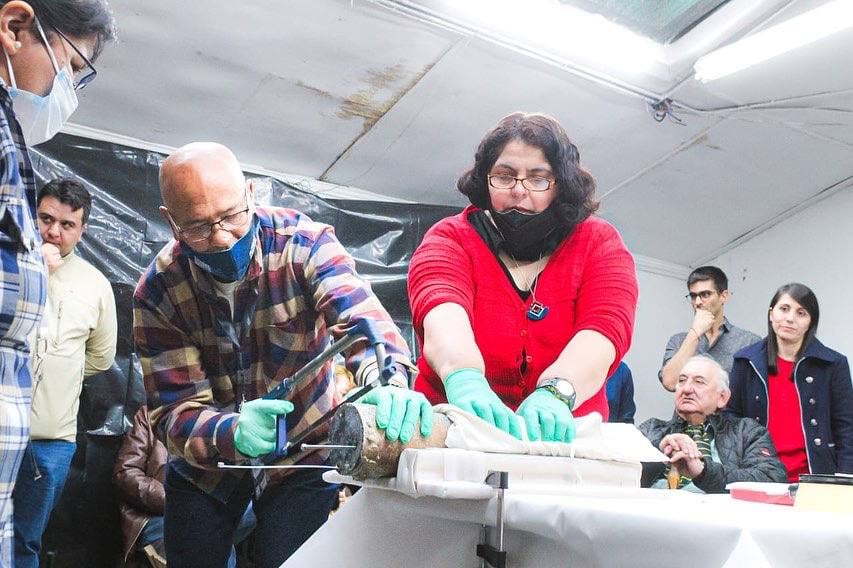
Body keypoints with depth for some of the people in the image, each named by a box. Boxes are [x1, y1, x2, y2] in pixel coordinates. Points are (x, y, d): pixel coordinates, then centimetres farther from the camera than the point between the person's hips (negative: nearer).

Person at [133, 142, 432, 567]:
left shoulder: (304, 242, -22)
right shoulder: (157, 291, -18)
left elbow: (360, 317, -36)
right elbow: (176, 411, -22)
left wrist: (386, 382, -59)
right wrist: (232, 433, -45)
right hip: (204, 462, 2)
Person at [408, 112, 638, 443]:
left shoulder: (599, 243, 6)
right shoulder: (450, 238, 3)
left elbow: (604, 328, -12)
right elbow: (441, 310, -18)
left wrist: (555, 391, -31)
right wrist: (464, 376, -38)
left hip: (562, 437, 1)